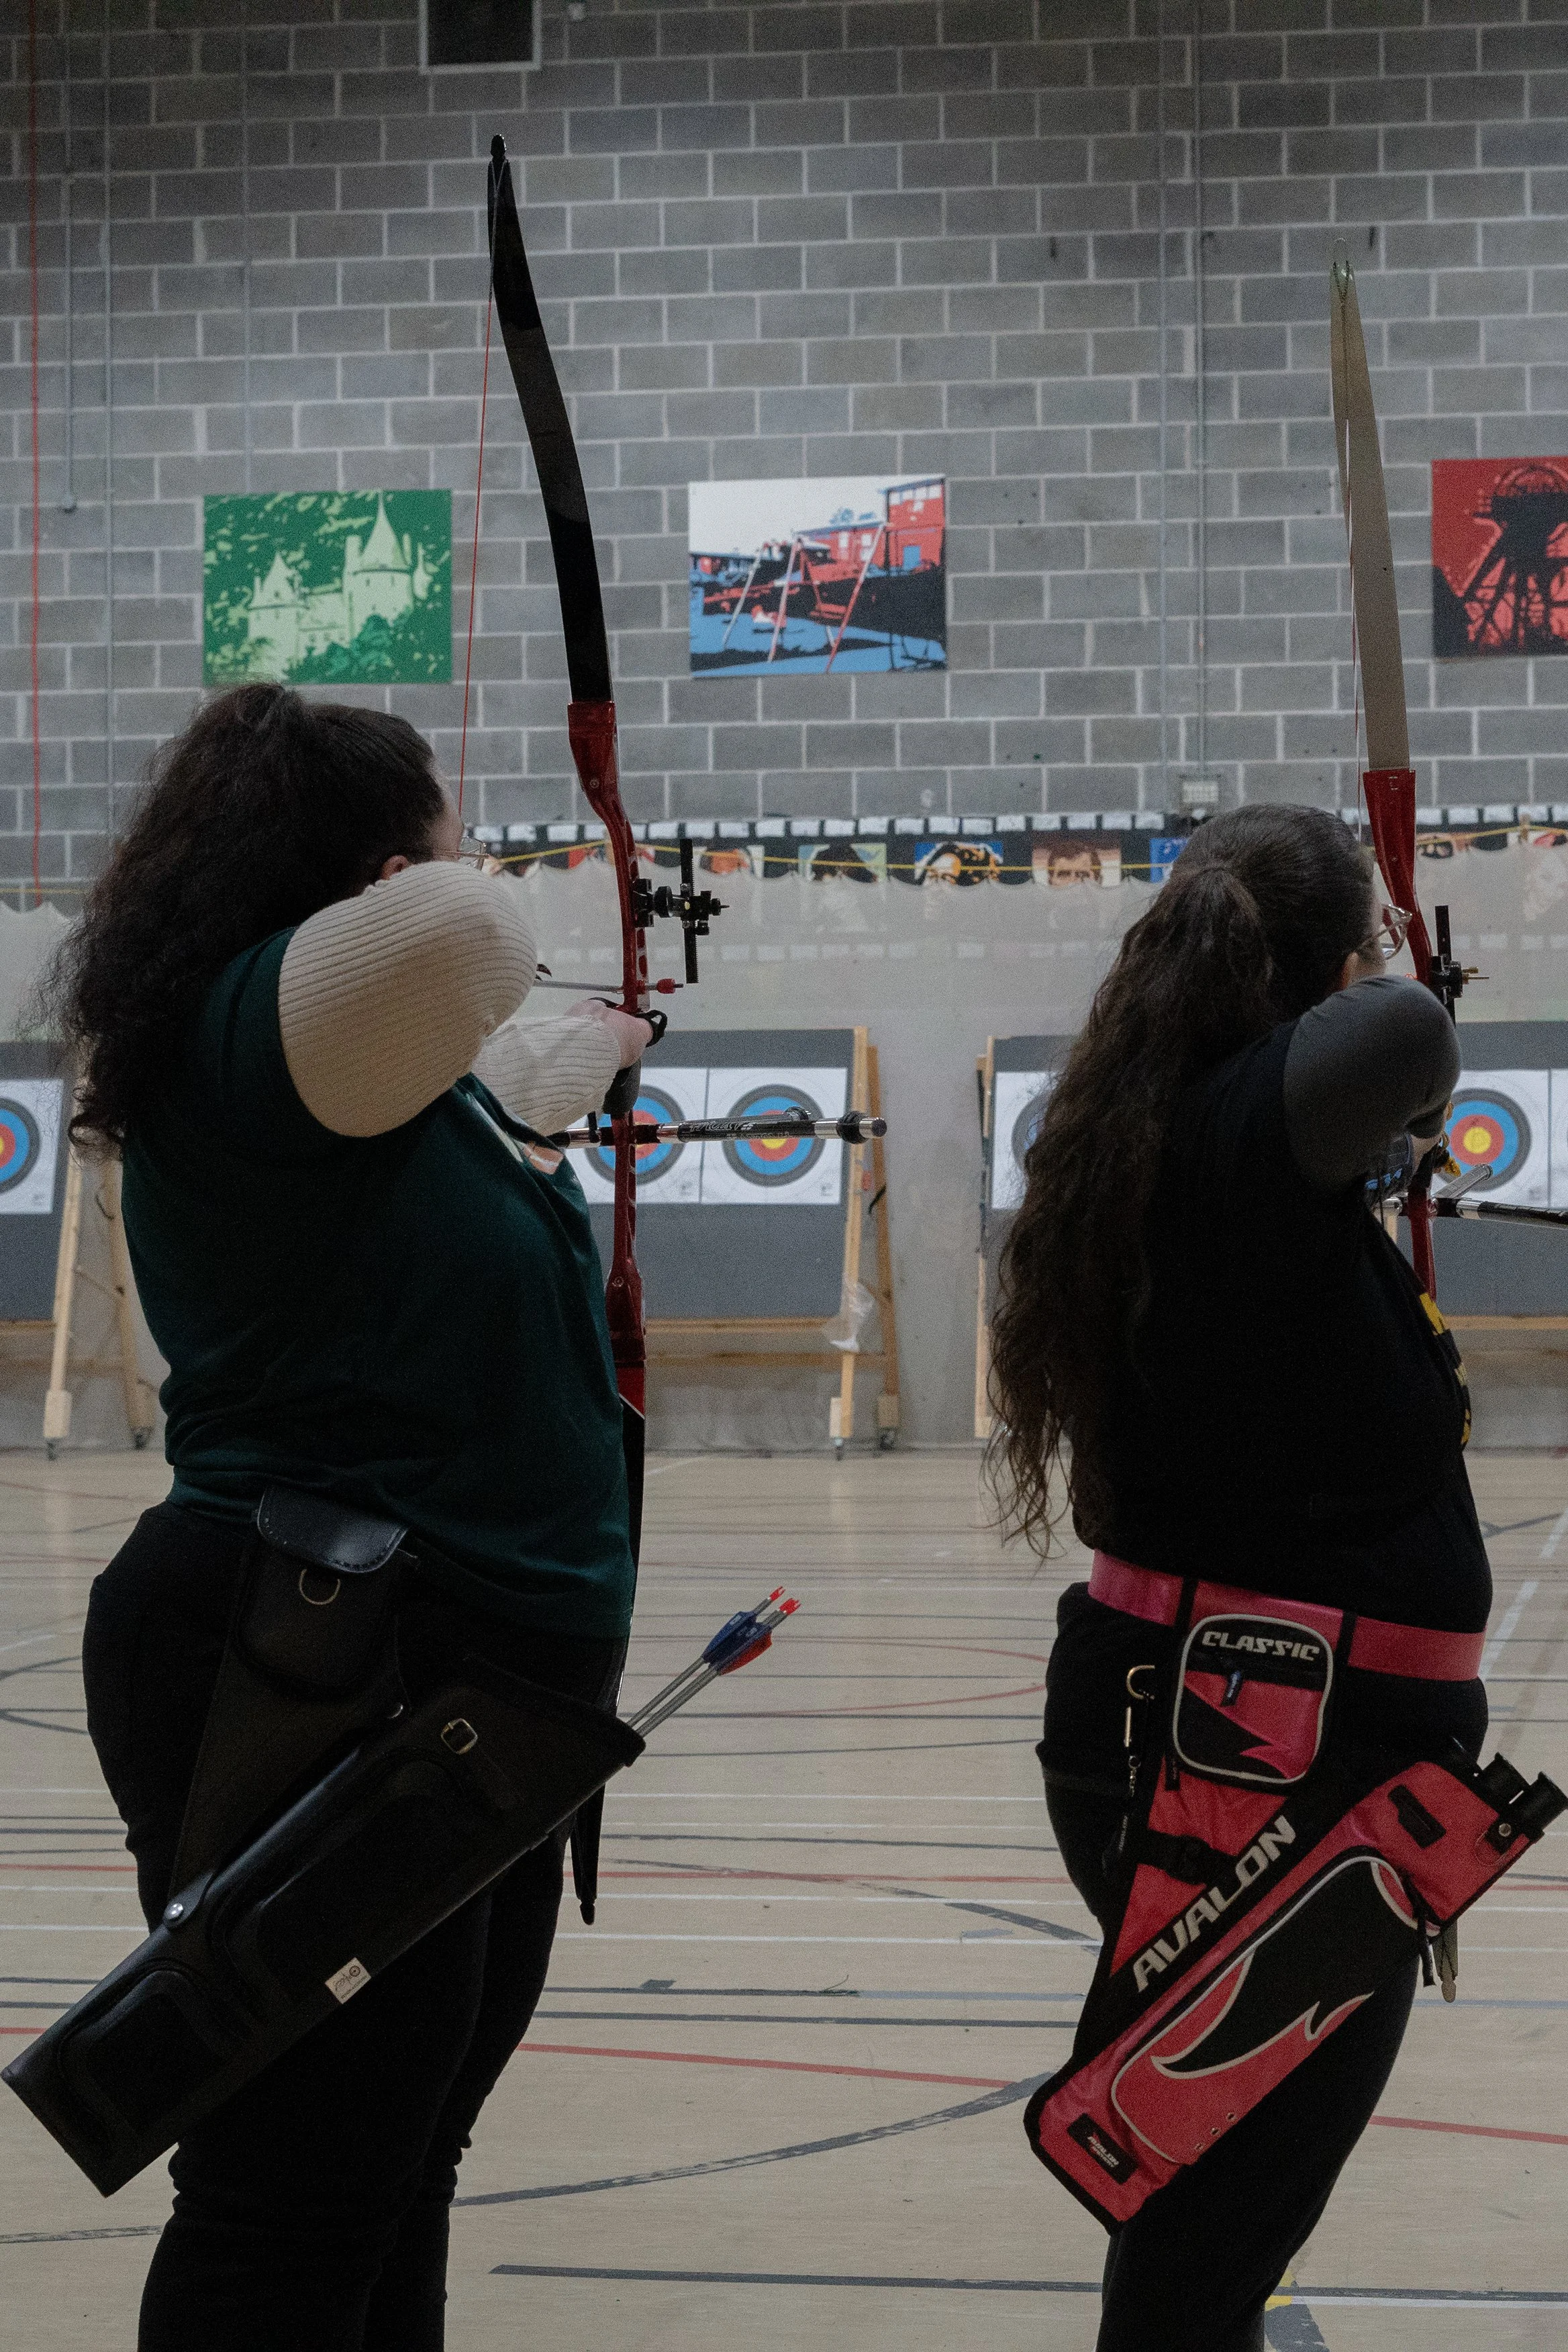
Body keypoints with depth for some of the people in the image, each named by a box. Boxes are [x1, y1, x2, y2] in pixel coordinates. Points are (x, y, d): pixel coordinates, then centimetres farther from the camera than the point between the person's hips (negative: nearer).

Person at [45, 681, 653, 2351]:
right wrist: (468, 916, -16)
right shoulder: (261, 1023, -17)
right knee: (294, 2210, -5)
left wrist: (591, 1050, 57)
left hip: (471, 1682, 11)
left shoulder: (389, 1055, 15)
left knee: (401, 2166, 19)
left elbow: (499, 1103, 39)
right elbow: (460, 931, -39)